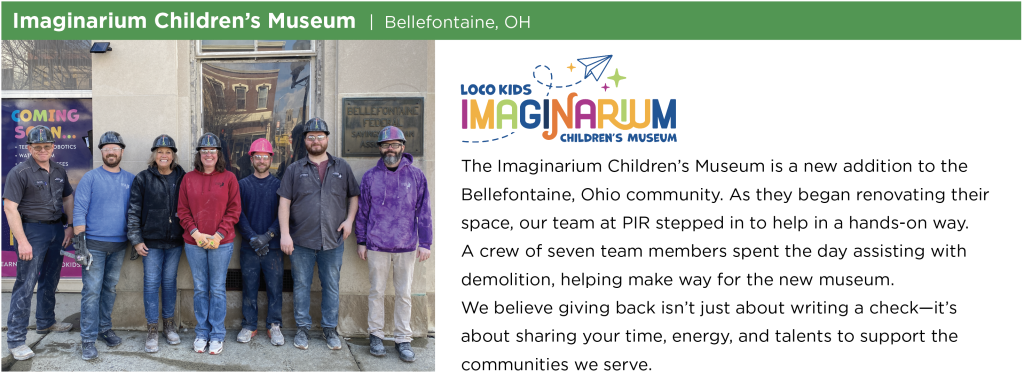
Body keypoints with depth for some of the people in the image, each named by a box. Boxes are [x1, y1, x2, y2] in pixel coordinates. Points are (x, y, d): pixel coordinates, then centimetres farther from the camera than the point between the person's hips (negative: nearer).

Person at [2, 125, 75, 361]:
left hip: (57, 230, 7)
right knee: (26, 285, -6)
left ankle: (45, 322, 35)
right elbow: (10, 208, -15)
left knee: (50, 280, 18)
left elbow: (69, 199, 20)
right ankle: (16, 340, -1)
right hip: (33, 230, -7)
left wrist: (70, 227, 9)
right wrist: (22, 241, -19)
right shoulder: (20, 172, -11)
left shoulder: (59, 171, 9)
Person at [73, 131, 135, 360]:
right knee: (92, 291, -5)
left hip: (119, 245, 3)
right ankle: (88, 339, -1)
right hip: (94, 244, -3)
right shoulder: (90, 178, -2)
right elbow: (79, 210, -5)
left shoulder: (131, 180, 8)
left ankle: (105, 328, 26)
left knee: (110, 288, 13)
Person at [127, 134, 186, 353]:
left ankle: (169, 324, 23)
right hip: (151, 241, -2)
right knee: (151, 283, -1)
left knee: (170, 282, 10)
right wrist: (136, 240, -4)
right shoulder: (143, 179, 0)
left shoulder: (182, 178, 5)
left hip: (175, 241, 2)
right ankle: (152, 331, 7)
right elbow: (134, 210, 0)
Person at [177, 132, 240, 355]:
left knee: (218, 289, 3)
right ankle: (201, 334, 19)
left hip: (221, 243, -2)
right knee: (200, 289, 8)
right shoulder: (189, 179, 6)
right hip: (194, 243, 2)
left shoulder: (228, 178, 2)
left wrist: (218, 235, -10)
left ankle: (217, 335, 12)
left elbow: (234, 210, -1)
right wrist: (196, 233, -8)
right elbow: (182, 210, 5)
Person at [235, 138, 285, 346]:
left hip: (273, 246, -1)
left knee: (275, 287, 1)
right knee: (249, 287, 5)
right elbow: (239, 214, 1)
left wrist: (268, 235, -13)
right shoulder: (242, 185, 8)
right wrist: (252, 237, -11)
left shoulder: (279, 185, 5)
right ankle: (249, 326, 15)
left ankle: (274, 326, 11)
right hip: (249, 247, 1)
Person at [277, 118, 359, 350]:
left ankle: (330, 328, 19)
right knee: (302, 286, 6)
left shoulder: (342, 168, 9)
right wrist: (284, 234, -7)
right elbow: (284, 203, 1)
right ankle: (303, 328, 19)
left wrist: (349, 219, 1)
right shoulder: (294, 170, 5)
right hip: (301, 241, -1)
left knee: (331, 286, 7)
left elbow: (354, 196, 16)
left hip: (333, 241, 1)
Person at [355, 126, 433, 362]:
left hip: (406, 246, 0)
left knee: (404, 294, 5)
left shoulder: (416, 176, 1)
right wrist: (361, 242, 7)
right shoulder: (370, 176, 3)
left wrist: (425, 243, 0)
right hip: (377, 245, 0)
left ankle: (403, 340, 13)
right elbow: (362, 211, 9)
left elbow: (423, 212, 3)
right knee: (377, 291, 8)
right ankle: (376, 335, 19)